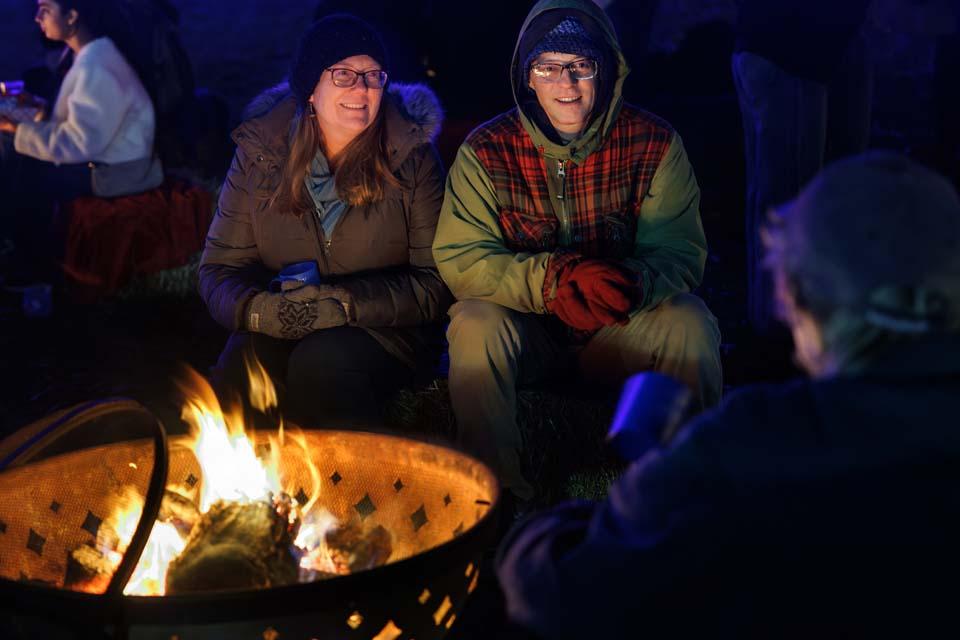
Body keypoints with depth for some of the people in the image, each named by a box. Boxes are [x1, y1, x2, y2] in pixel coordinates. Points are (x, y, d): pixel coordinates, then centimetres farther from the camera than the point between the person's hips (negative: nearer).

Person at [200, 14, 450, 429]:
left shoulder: (412, 154, -3)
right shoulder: (259, 150, 2)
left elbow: (436, 280, -6)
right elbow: (219, 269, 4)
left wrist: (348, 305, -21)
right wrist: (261, 309, -19)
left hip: (383, 330, -1)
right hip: (279, 330, 1)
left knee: (321, 365, -34)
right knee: (239, 371, -32)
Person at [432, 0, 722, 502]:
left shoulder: (654, 143, -8)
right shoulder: (486, 150, -9)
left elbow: (681, 252, -13)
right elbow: (458, 258, -16)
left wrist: (631, 281, -38)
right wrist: (555, 279, -34)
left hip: (620, 328, 1)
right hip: (525, 330, 0)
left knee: (689, 323, -27)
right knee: (474, 325, -30)